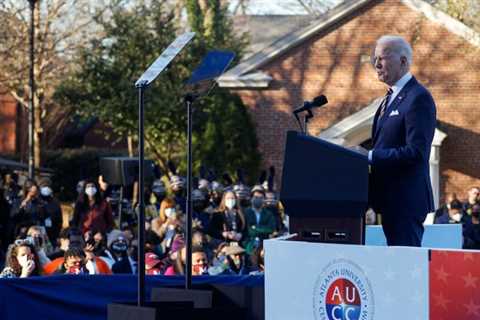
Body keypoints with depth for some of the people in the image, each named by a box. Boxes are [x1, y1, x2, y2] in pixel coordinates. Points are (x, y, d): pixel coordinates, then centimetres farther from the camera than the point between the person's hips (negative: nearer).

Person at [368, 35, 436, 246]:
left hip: (407, 200, -10)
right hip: (390, 198, 10)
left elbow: (416, 152, -21)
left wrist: (370, 156, -20)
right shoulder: (390, 98, 19)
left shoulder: (418, 98, -13)